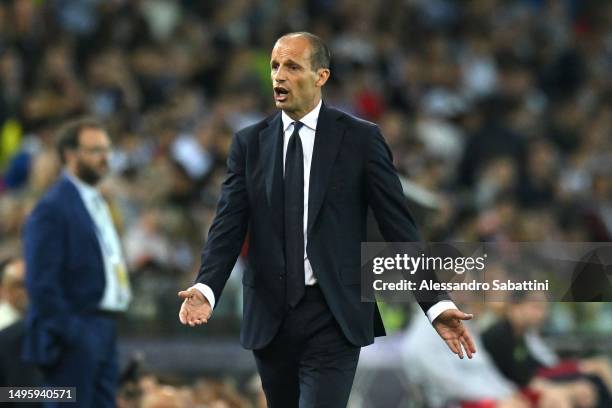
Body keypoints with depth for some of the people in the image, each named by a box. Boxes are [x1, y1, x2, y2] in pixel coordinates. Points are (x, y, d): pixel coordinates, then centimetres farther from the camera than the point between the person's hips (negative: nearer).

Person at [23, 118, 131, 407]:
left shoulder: (96, 202, 18)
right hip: (74, 336, -9)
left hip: (102, 330, 9)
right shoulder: (53, 207, -11)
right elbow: (41, 281, -17)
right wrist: (65, 333, -20)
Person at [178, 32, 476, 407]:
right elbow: (229, 225, 0)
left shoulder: (360, 139, -1)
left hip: (334, 317, -4)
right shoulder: (249, 143, 7)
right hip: (269, 316, 4)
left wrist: (437, 304, -10)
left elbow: (399, 228, -3)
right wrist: (206, 289, -18)